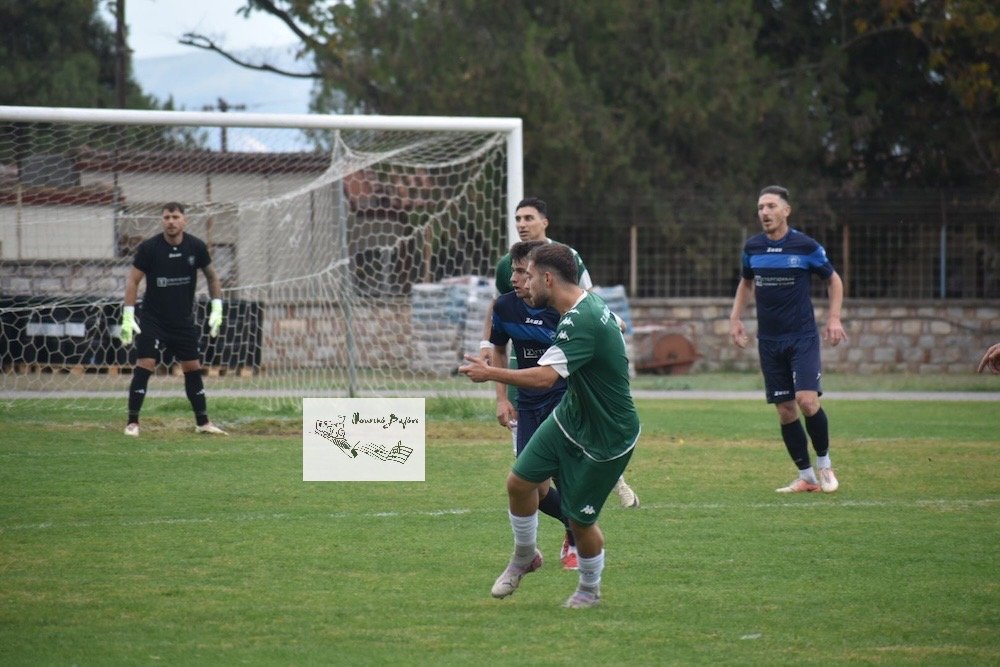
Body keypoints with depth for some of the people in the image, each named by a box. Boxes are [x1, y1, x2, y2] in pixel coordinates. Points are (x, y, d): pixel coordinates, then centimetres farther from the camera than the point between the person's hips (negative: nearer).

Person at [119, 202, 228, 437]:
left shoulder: (196, 247, -4)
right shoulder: (149, 248, -12)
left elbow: (212, 276, 10)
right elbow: (133, 280, -7)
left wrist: (217, 308, 2)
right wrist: (128, 316, -13)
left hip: (184, 321, 3)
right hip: (152, 319, -3)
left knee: (193, 368, 6)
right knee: (144, 365, -12)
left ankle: (202, 422, 17)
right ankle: (132, 422, -7)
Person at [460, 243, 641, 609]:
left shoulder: (580, 322, -31)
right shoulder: (589, 303, -1)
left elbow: (545, 376, -40)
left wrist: (489, 373, -29)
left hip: (605, 439, -9)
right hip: (569, 417, 9)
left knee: (579, 520, 3)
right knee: (519, 482, 5)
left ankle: (590, 589, 30)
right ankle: (524, 557, 30)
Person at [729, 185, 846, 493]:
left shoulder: (806, 247, -7)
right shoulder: (752, 247, 4)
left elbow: (833, 280, 6)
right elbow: (746, 283, 23)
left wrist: (834, 318, -4)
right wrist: (735, 318, 12)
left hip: (802, 337, -4)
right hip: (769, 341, 4)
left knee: (807, 401, -19)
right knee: (785, 410, 3)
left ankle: (824, 464, 3)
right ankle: (806, 477, 13)